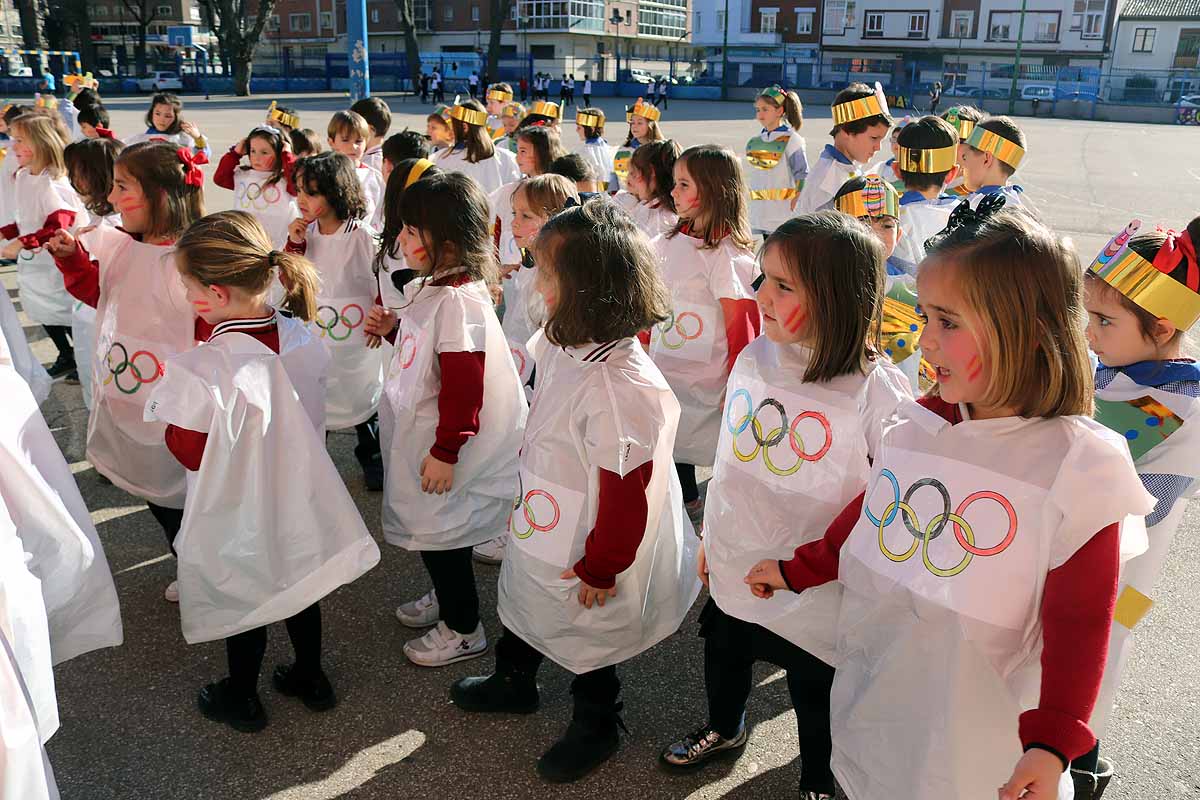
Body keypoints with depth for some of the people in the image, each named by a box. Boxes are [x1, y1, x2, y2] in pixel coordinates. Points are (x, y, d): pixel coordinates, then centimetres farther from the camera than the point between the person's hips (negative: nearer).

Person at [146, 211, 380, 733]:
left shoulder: (206, 370, -32)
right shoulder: (304, 339, -14)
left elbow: (192, 453, -20)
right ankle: (310, 678, 43)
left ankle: (241, 699, 40)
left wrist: (168, 414, -5)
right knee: (297, 584, 25)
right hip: (296, 494, 5)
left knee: (238, 601, 18)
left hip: (237, 510, -5)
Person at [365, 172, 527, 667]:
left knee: (437, 528, 4)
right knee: (431, 524, 24)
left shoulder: (458, 301, -27)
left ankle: (463, 628, 23)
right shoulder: (432, 288, 4)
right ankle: (445, 596, 46)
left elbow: (463, 386, -26)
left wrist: (445, 452, -21)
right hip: (421, 431, 10)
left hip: (446, 442, -10)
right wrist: (394, 329, 5)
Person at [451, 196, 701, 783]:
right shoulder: (563, 346, -7)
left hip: (584, 556, -8)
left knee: (585, 640, 17)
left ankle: (596, 728, 46)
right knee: (522, 605, 30)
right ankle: (513, 681, 60)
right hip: (541, 531, 9)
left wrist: (600, 568, -18)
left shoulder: (621, 386, -36)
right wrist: (525, 496, 19)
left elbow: (626, 492, -29)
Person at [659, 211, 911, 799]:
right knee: (723, 656, 27)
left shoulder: (878, 392, -23)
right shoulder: (753, 360, -7)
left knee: (815, 695, 16)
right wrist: (711, 537, 14)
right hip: (735, 569, 5)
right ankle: (724, 731, 58)